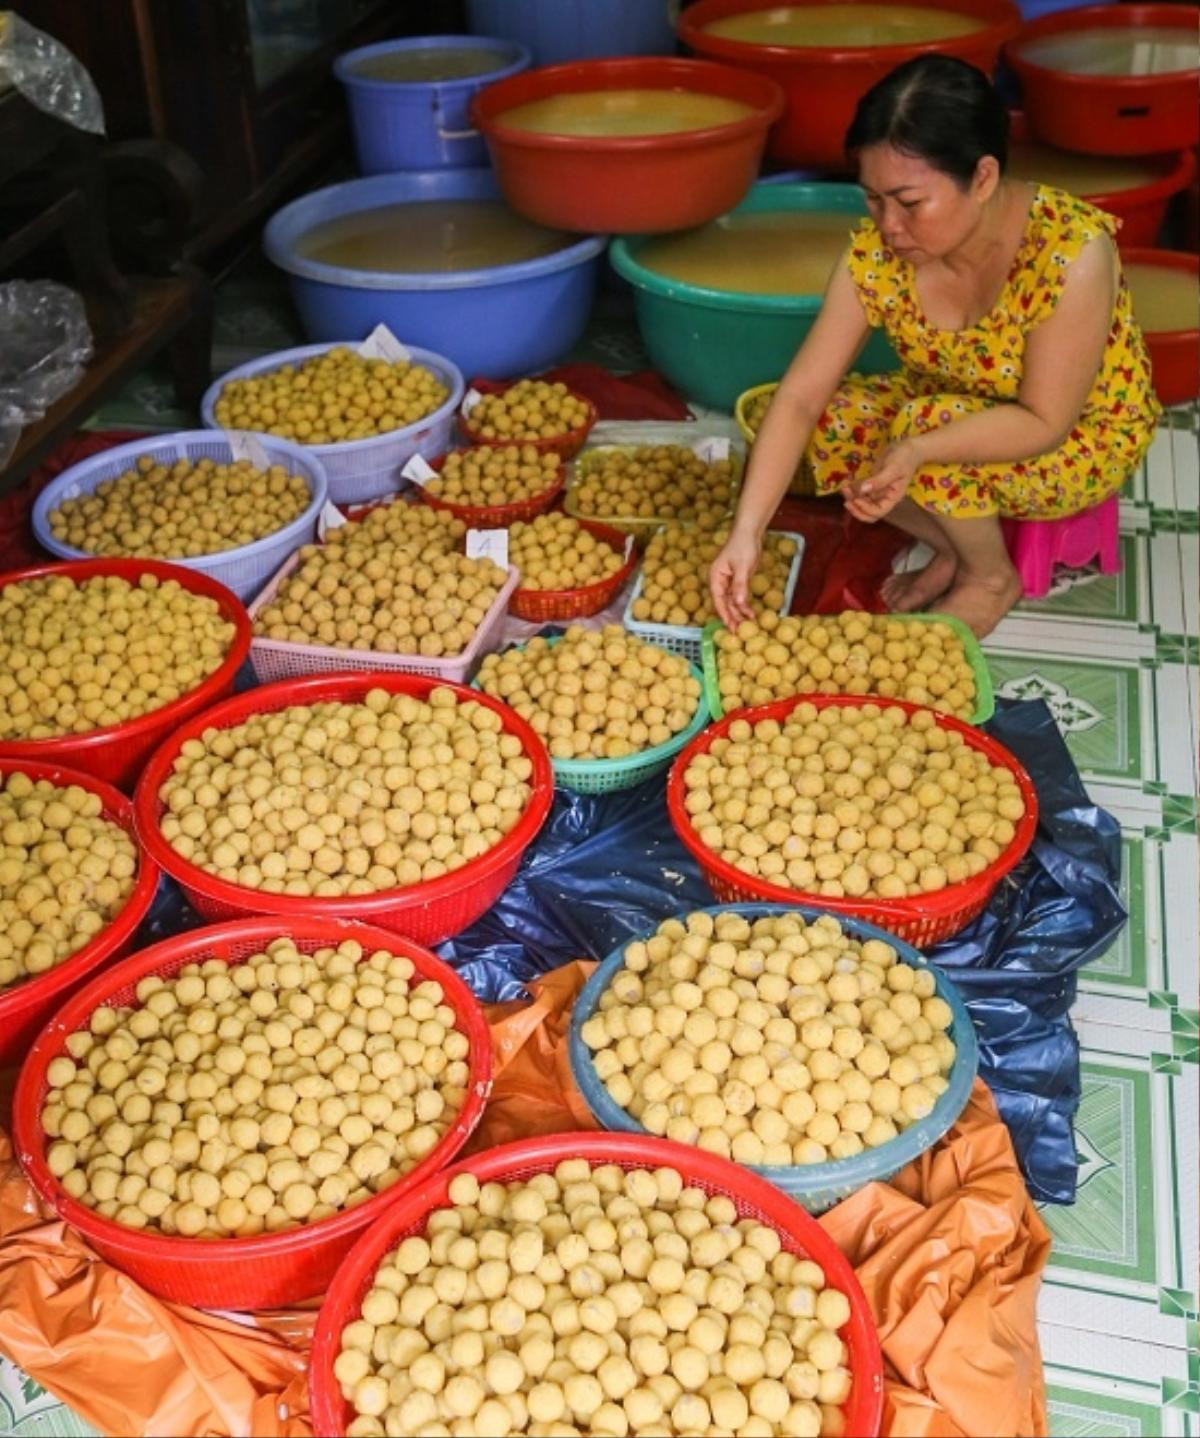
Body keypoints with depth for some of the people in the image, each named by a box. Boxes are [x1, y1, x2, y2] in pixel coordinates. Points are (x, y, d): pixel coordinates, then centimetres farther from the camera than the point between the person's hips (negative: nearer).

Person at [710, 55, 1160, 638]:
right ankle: (954, 549, 4)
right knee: (824, 423, -17)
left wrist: (917, 451, -47)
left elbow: (1043, 423, -30)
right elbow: (801, 396, -23)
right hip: (952, 410, 5)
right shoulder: (876, 253, -21)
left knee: (927, 421, -31)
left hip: (1081, 443, -5)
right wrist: (746, 533, -32)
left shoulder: (1071, 253, -34)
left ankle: (992, 578, -3)